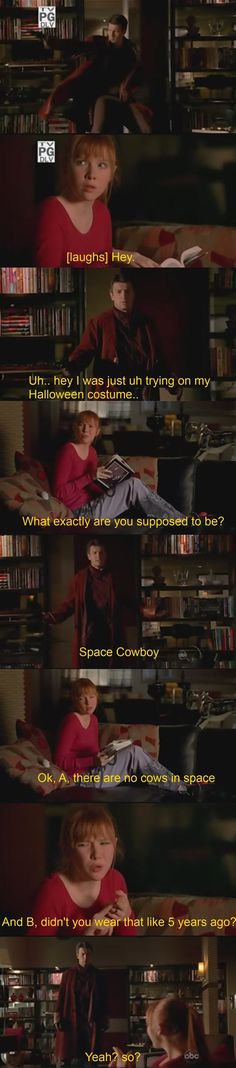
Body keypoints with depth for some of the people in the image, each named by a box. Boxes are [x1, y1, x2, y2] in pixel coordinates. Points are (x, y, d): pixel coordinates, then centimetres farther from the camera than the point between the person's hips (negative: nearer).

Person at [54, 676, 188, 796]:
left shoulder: (93, 719, 11)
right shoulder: (71, 722, -14)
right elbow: (61, 761, -18)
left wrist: (103, 756, -4)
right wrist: (93, 761, -25)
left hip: (94, 771, 8)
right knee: (134, 752, -16)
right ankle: (178, 787, -9)